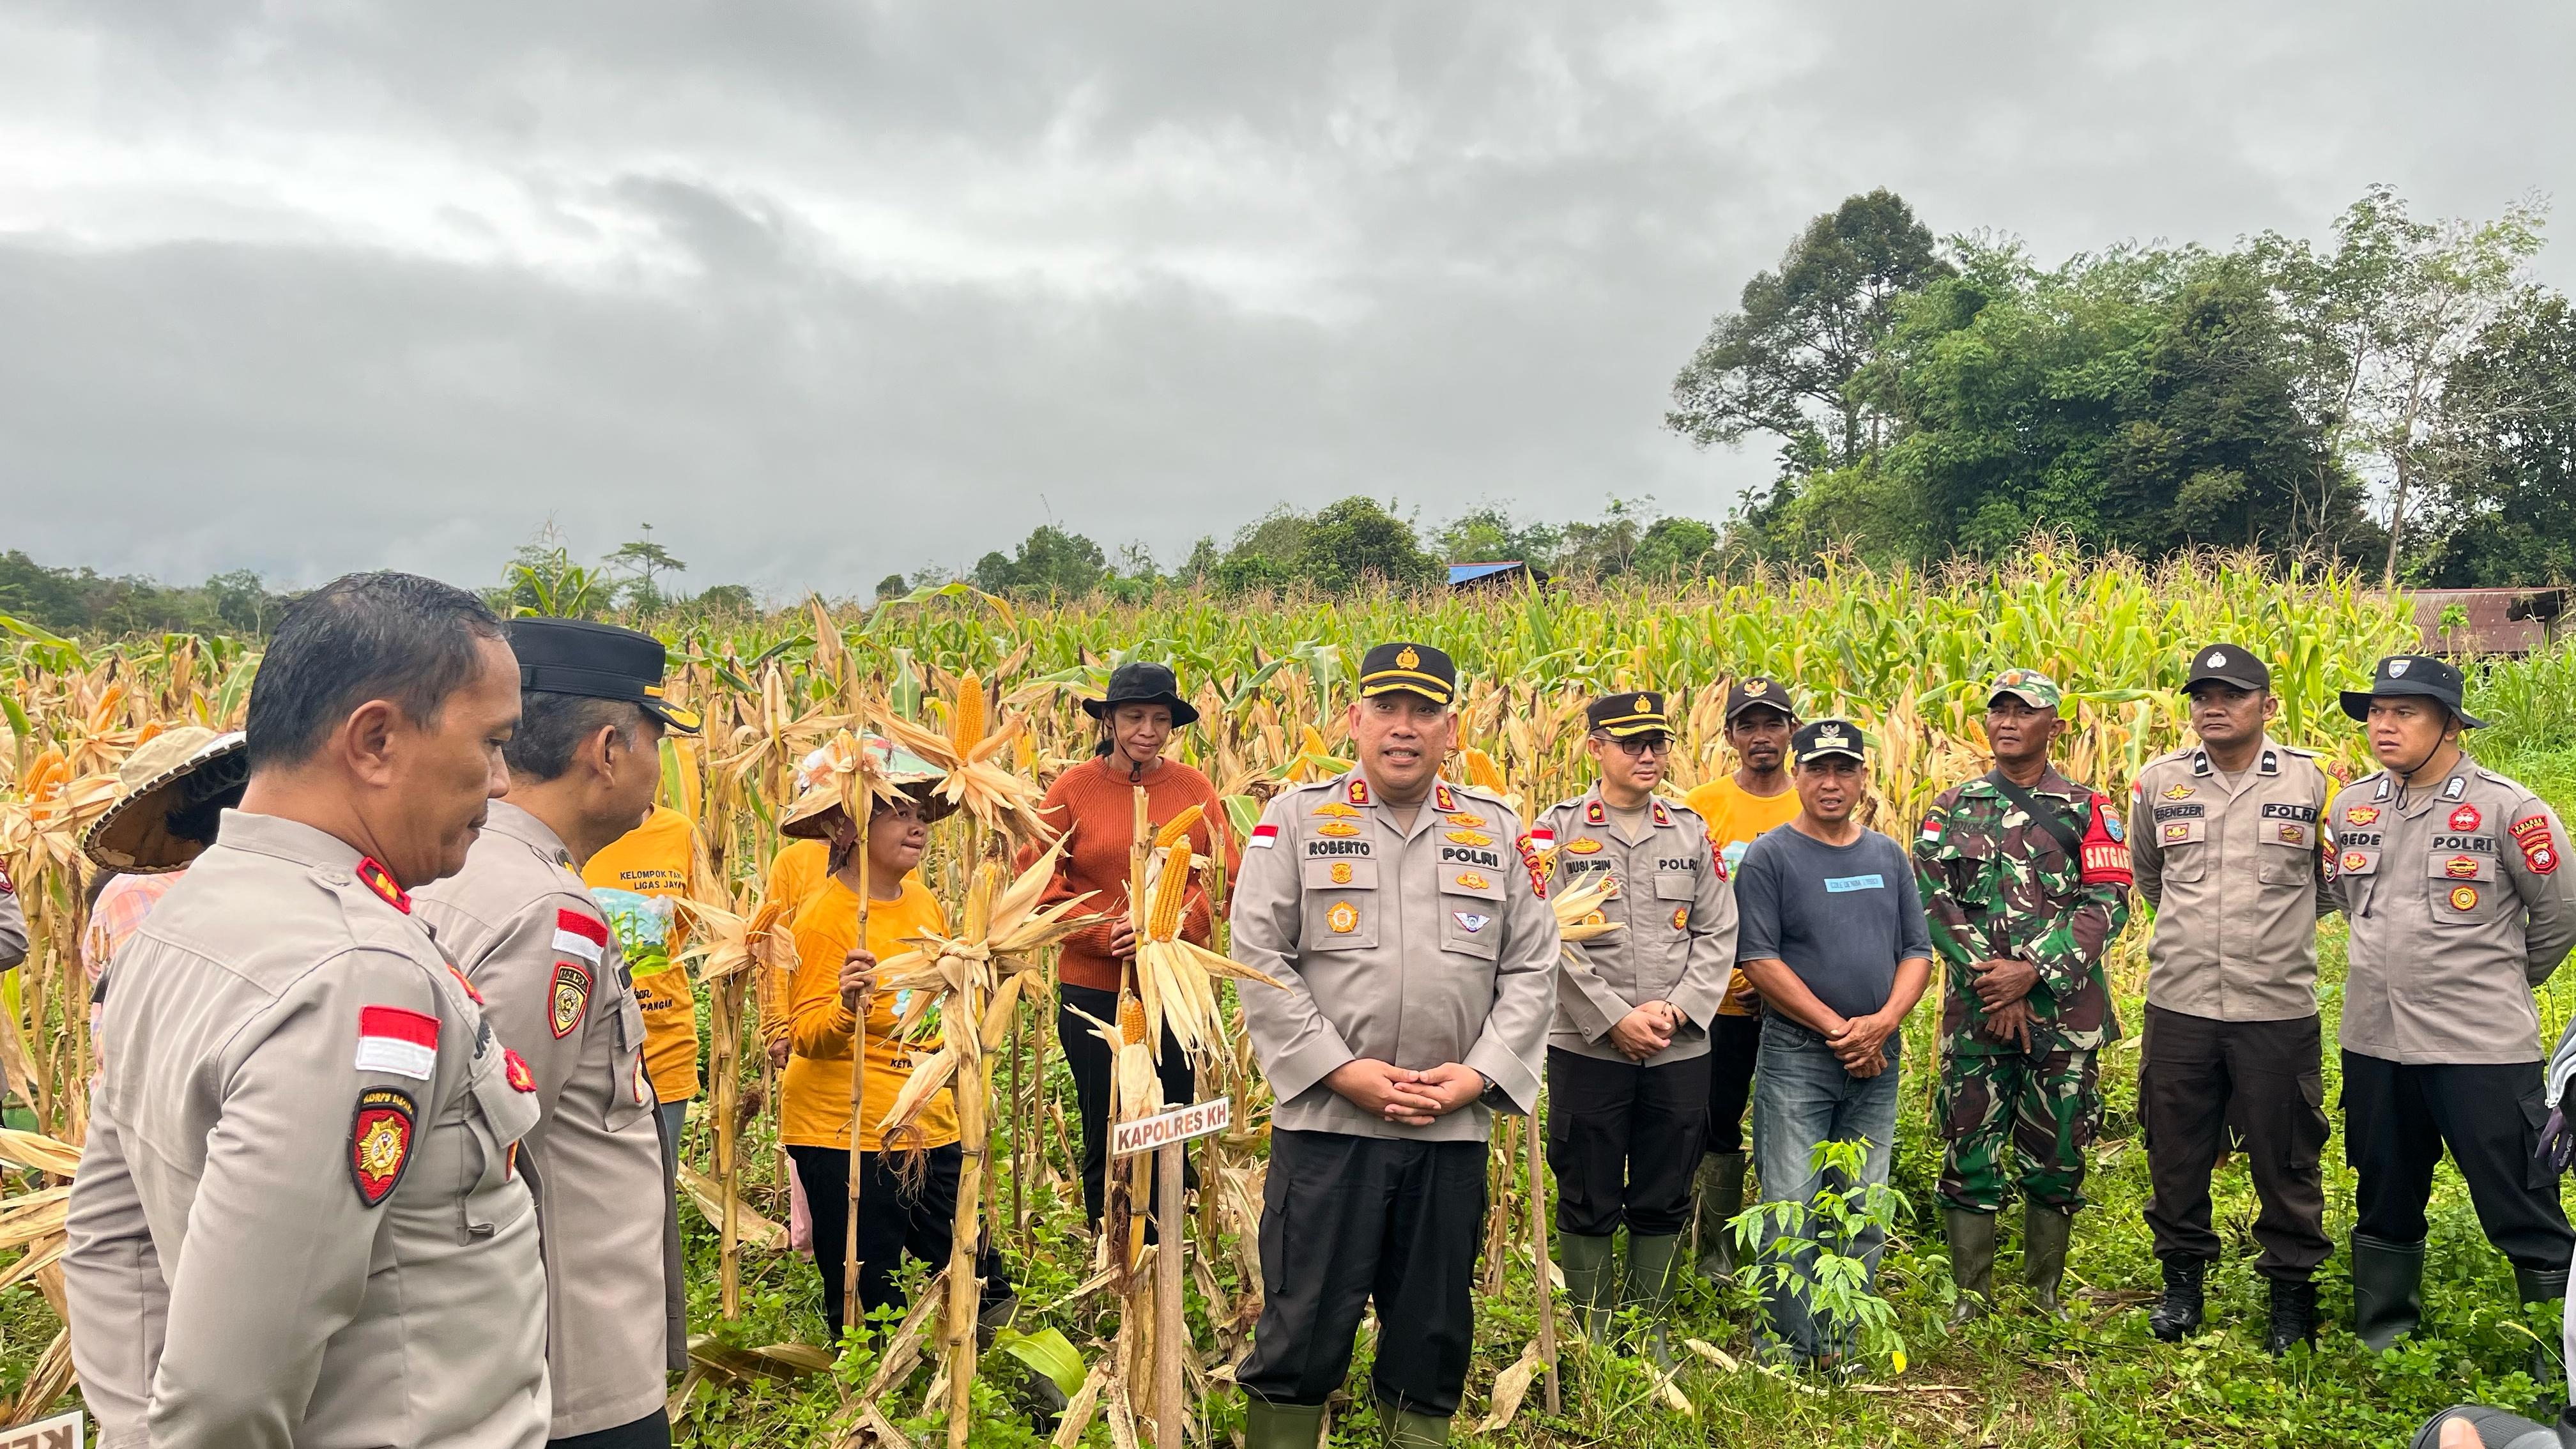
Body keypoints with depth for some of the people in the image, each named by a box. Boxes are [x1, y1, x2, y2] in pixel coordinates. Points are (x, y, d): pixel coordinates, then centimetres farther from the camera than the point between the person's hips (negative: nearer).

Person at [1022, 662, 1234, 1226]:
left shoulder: (1194, 788, 2)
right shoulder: (1072, 789, -3)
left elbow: (1226, 876, 0)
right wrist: (1106, 932, -15)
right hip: (1094, 990, -1)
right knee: (1106, 1138, 10)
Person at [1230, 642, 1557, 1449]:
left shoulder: (1498, 831, 8)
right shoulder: (1296, 819, 1)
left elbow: (1532, 969, 7)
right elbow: (1258, 959, -5)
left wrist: (1477, 1074, -6)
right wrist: (1344, 1070, -12)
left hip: (1455, 1128, 3)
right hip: (1326, 1119, -2)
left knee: (1435, 1321, 14)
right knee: (1304, 1318, 4)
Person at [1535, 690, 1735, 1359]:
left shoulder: (1692, 832, 9)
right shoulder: (1558, 829, -2)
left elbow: (1719, 934, 6)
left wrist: (1677, 1010, -8)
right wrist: (1616, 1021, -14)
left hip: (1680, 1050, 3)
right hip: (1588, 1047, -3)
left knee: (1664, 1200, 12)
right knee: (1588, 1199, 6)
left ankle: (1653, 1328, 26)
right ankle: (1591, 1331, 20)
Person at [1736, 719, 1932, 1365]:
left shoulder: (1888, 856, 11)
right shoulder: (1769, 857, -4)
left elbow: (1918, 951, 10)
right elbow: (1759, 958, -11)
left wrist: (1885, 1020, -9)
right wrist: (1836, 1028, -14)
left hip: (1878, 1061, 5)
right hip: (1796, 1057, -5)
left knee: (1865, 1215, 9)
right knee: (1790, 1212, -4)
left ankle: (1842, 1341, 22)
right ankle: (1791, 1350, 8)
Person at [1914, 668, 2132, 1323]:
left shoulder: (2088, 810, 4)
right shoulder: (1953, 807, 7)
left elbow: (2108, 903, -5)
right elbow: (1931, 897, -2)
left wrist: (2032, 969, -16)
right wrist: (1987, 975, -13)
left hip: (2064, 1009, 0)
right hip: (1975, 1010, 1)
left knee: (2056, 1159, 8)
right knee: (1970, 1153, 4)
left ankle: (2046, 1293, 22)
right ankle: (1971, 1295, 16)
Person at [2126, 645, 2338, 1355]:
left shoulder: (2312, 780, -2)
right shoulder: (2159, 781, 3)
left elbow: (2334, 883, 13)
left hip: (2280, 1008, -2)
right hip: (2179, 1003, 2)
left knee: (2286, 1158, 9)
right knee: (2176, 1150, 11)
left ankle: (2292, 1289, 26)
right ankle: (2183, 1278, 29)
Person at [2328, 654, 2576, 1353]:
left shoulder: (2509, 809, -9)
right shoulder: (2351, 806, 5)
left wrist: (2497, 983, 11)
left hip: (2483, 1047, -5)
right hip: (2373, 1039, 5)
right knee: (2383, 1202, 17)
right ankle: (2381, 1339, 31)